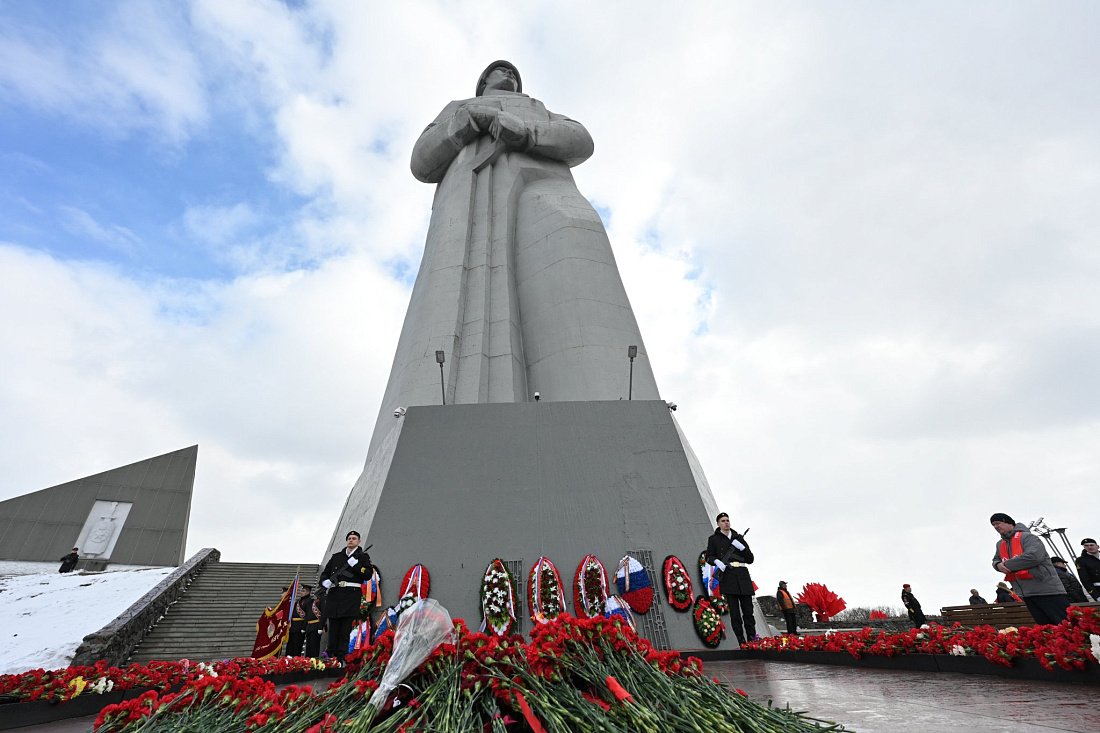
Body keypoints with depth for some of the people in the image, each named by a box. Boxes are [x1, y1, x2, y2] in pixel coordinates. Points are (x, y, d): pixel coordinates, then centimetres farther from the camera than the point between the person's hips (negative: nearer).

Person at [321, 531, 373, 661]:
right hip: (334, 595, 3)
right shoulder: (336, 556, 20)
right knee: (333, 628, 4)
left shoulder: (362, 556, 10)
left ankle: (341, 658, -3)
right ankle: (330, 657, 11)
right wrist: (325, 581, 1)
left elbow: (368, 574, -1)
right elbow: (324, 573, 22)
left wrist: (356, 564, -11)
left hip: (351, 596, -3)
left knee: (346, 629, -6)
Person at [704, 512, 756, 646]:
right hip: (727, 576, -2)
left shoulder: (739, 538, 17)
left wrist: (742, 547, -2)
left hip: (742, 576, 3)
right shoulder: (714, 539, 11)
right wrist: (717, 561, -15)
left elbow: (750, 559, 15)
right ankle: (742, 643, -2)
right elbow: (709, 557, 6)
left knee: (748, 610, 0)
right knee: (734, 611, -6)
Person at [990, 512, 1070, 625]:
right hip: (1026, 594, 8)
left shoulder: (1027, 537, -11)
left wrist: (1008, 564, -18)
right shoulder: (1000, 544, 14)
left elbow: (1034, 556, -26)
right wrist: (998, 565, -4)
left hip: (1047, 590, -8)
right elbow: (995, 560, 22)